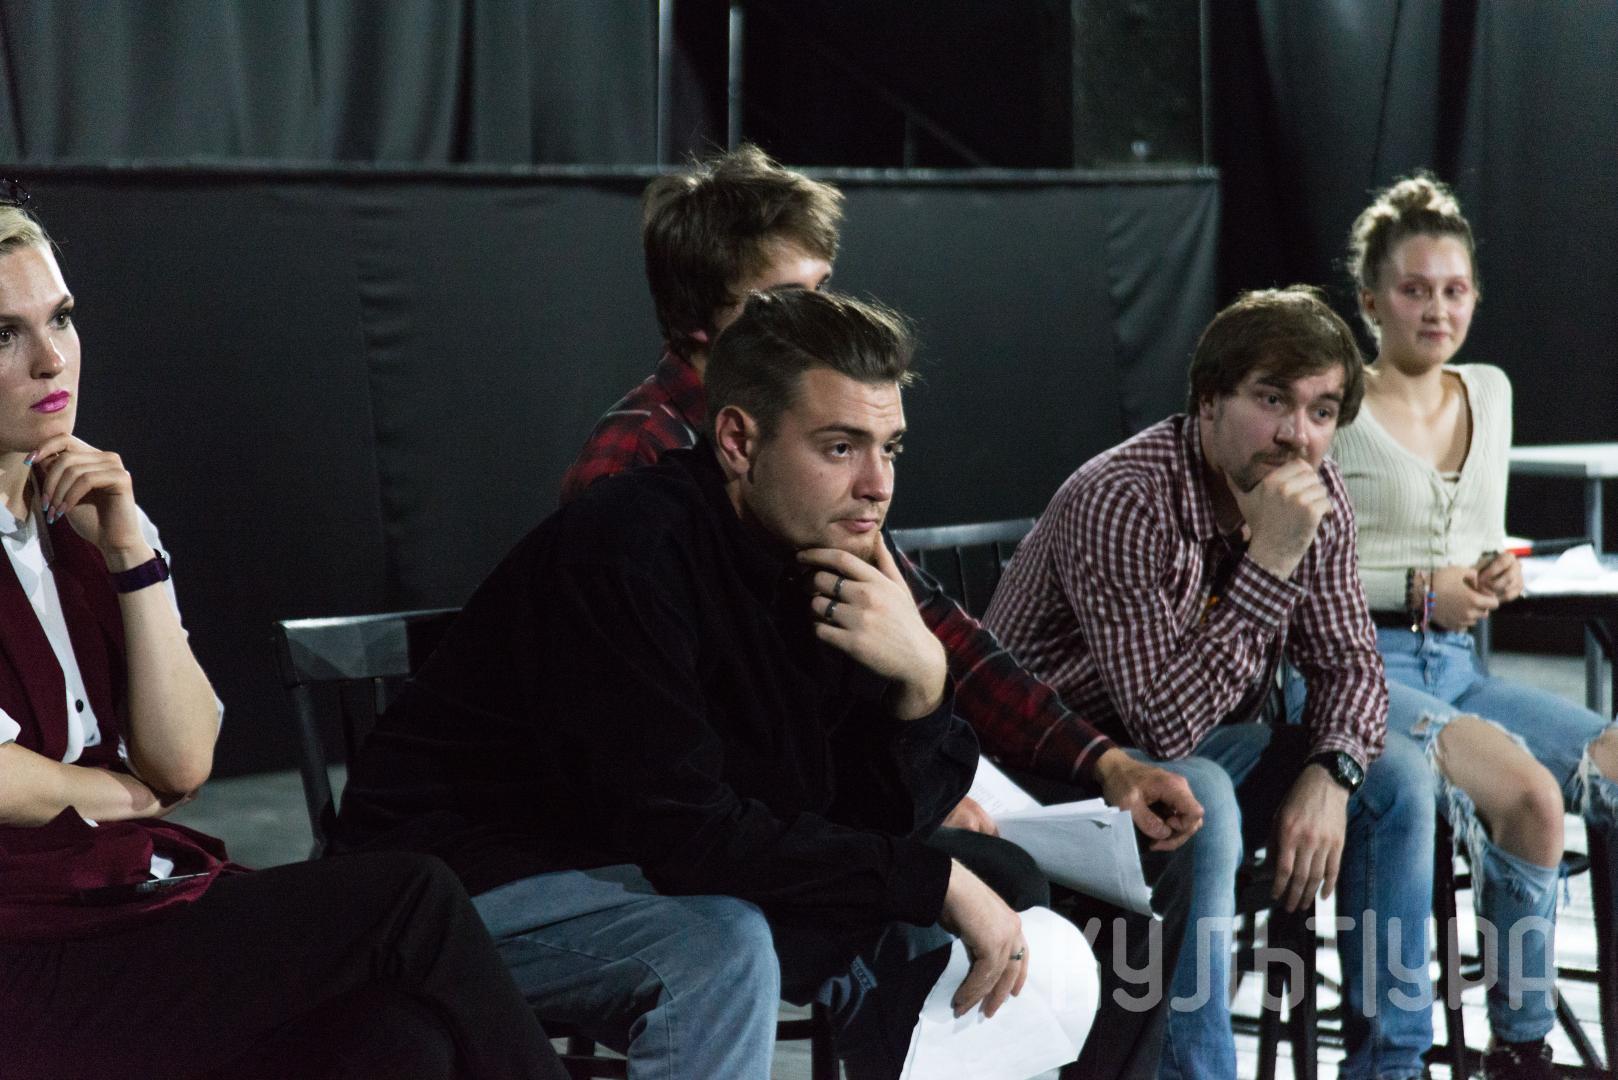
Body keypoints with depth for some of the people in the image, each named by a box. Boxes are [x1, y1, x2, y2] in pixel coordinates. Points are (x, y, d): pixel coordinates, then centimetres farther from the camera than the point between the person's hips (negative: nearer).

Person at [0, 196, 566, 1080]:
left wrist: (133, 554, -4)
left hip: (139, 899, 6)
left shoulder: (86, 516, 15)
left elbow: (183, 764, 5)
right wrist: (116, 790, 2)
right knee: (412, 899, -18)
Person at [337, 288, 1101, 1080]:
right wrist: (935, 881, -25)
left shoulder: (832, 554, -4)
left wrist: (921, 681, -24)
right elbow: (684, 834, -30)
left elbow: (887, 820, -3)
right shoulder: (627, 550, -27)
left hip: (658, 877, 8)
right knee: (719, 951, -31)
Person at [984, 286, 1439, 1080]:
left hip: (1204, 746, 8)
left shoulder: (1318, 494, -6)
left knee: (1395, 776, -7)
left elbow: (1347, 662, 3)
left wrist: (1328, 774, -19)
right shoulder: (1121, 503, -29)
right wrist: (1270, 564, -37)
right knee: (1197, 801, -35)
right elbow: (1164, 724, -33)